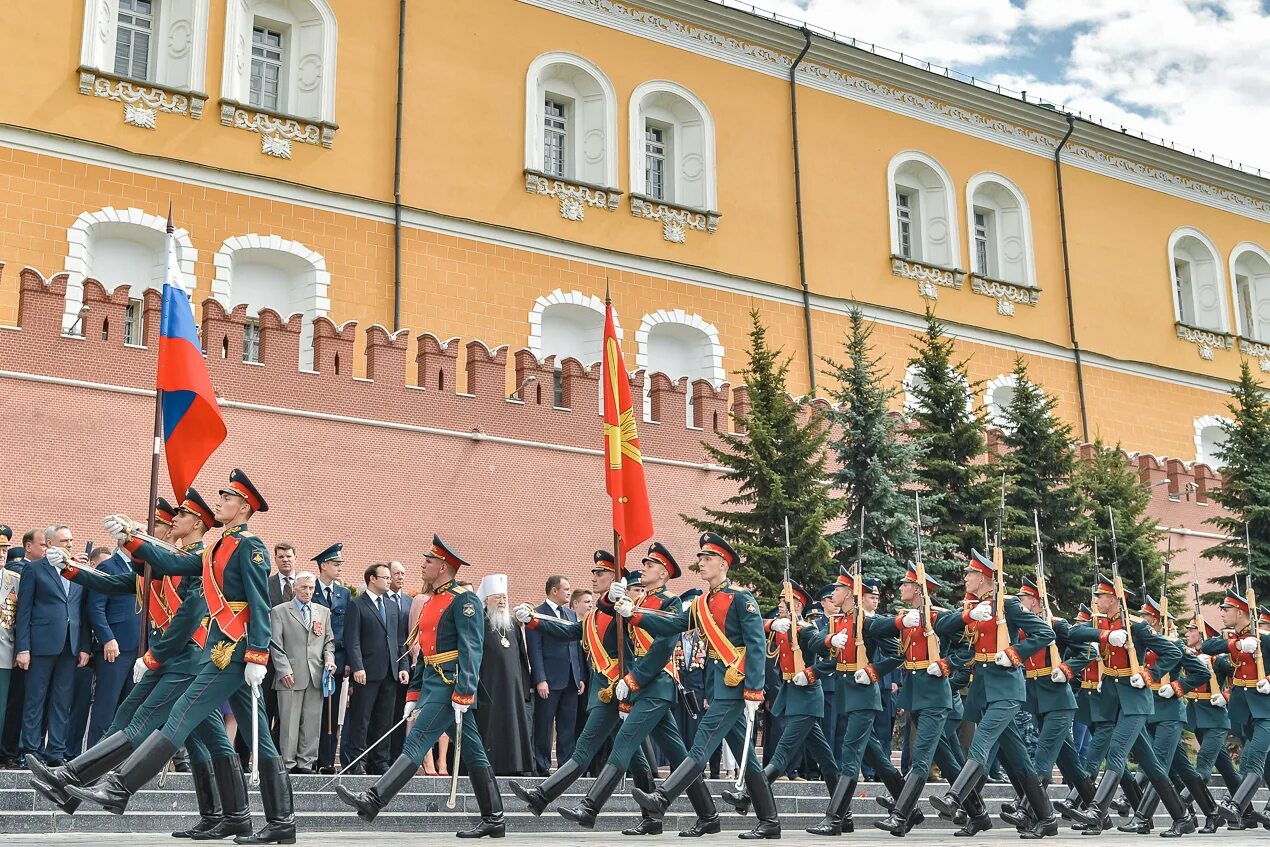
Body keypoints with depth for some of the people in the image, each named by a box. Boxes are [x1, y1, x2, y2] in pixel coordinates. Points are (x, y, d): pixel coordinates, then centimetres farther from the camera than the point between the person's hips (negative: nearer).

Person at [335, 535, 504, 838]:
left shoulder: (464, 600, -9)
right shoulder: (431, 603, 20)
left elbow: (471, 650, -17)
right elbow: (425, 651, 23)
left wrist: (463, 695, -23)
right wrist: (413, 695, 20)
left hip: (450, 685, -10)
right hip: (432, 683, 10)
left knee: (417, 742, -13)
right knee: (472, 753, 10)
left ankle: (373, 801, -17)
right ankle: (494, 821, 13)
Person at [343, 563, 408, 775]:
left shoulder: (393, 606, 18)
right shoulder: (357, 605, -2)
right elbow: (352, 640, -8)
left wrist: (403, 666, 9)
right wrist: (357, 667, -17)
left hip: (390, 672, 6)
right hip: (367, 672, -6)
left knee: (384, 720, 8)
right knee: (361, 719, -2)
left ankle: (380, 761, 13)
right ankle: (357, 763, 2)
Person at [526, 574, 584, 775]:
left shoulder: (571, 615, 17)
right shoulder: (537, 614, -5)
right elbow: (535, 650, -10)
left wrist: (580, 677, 11)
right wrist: (540, 680, -17)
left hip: (571, 680, 7)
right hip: (549, 680, -6)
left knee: (568, 727, 8)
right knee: (544, 727, 0)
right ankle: (542, 767, 5)